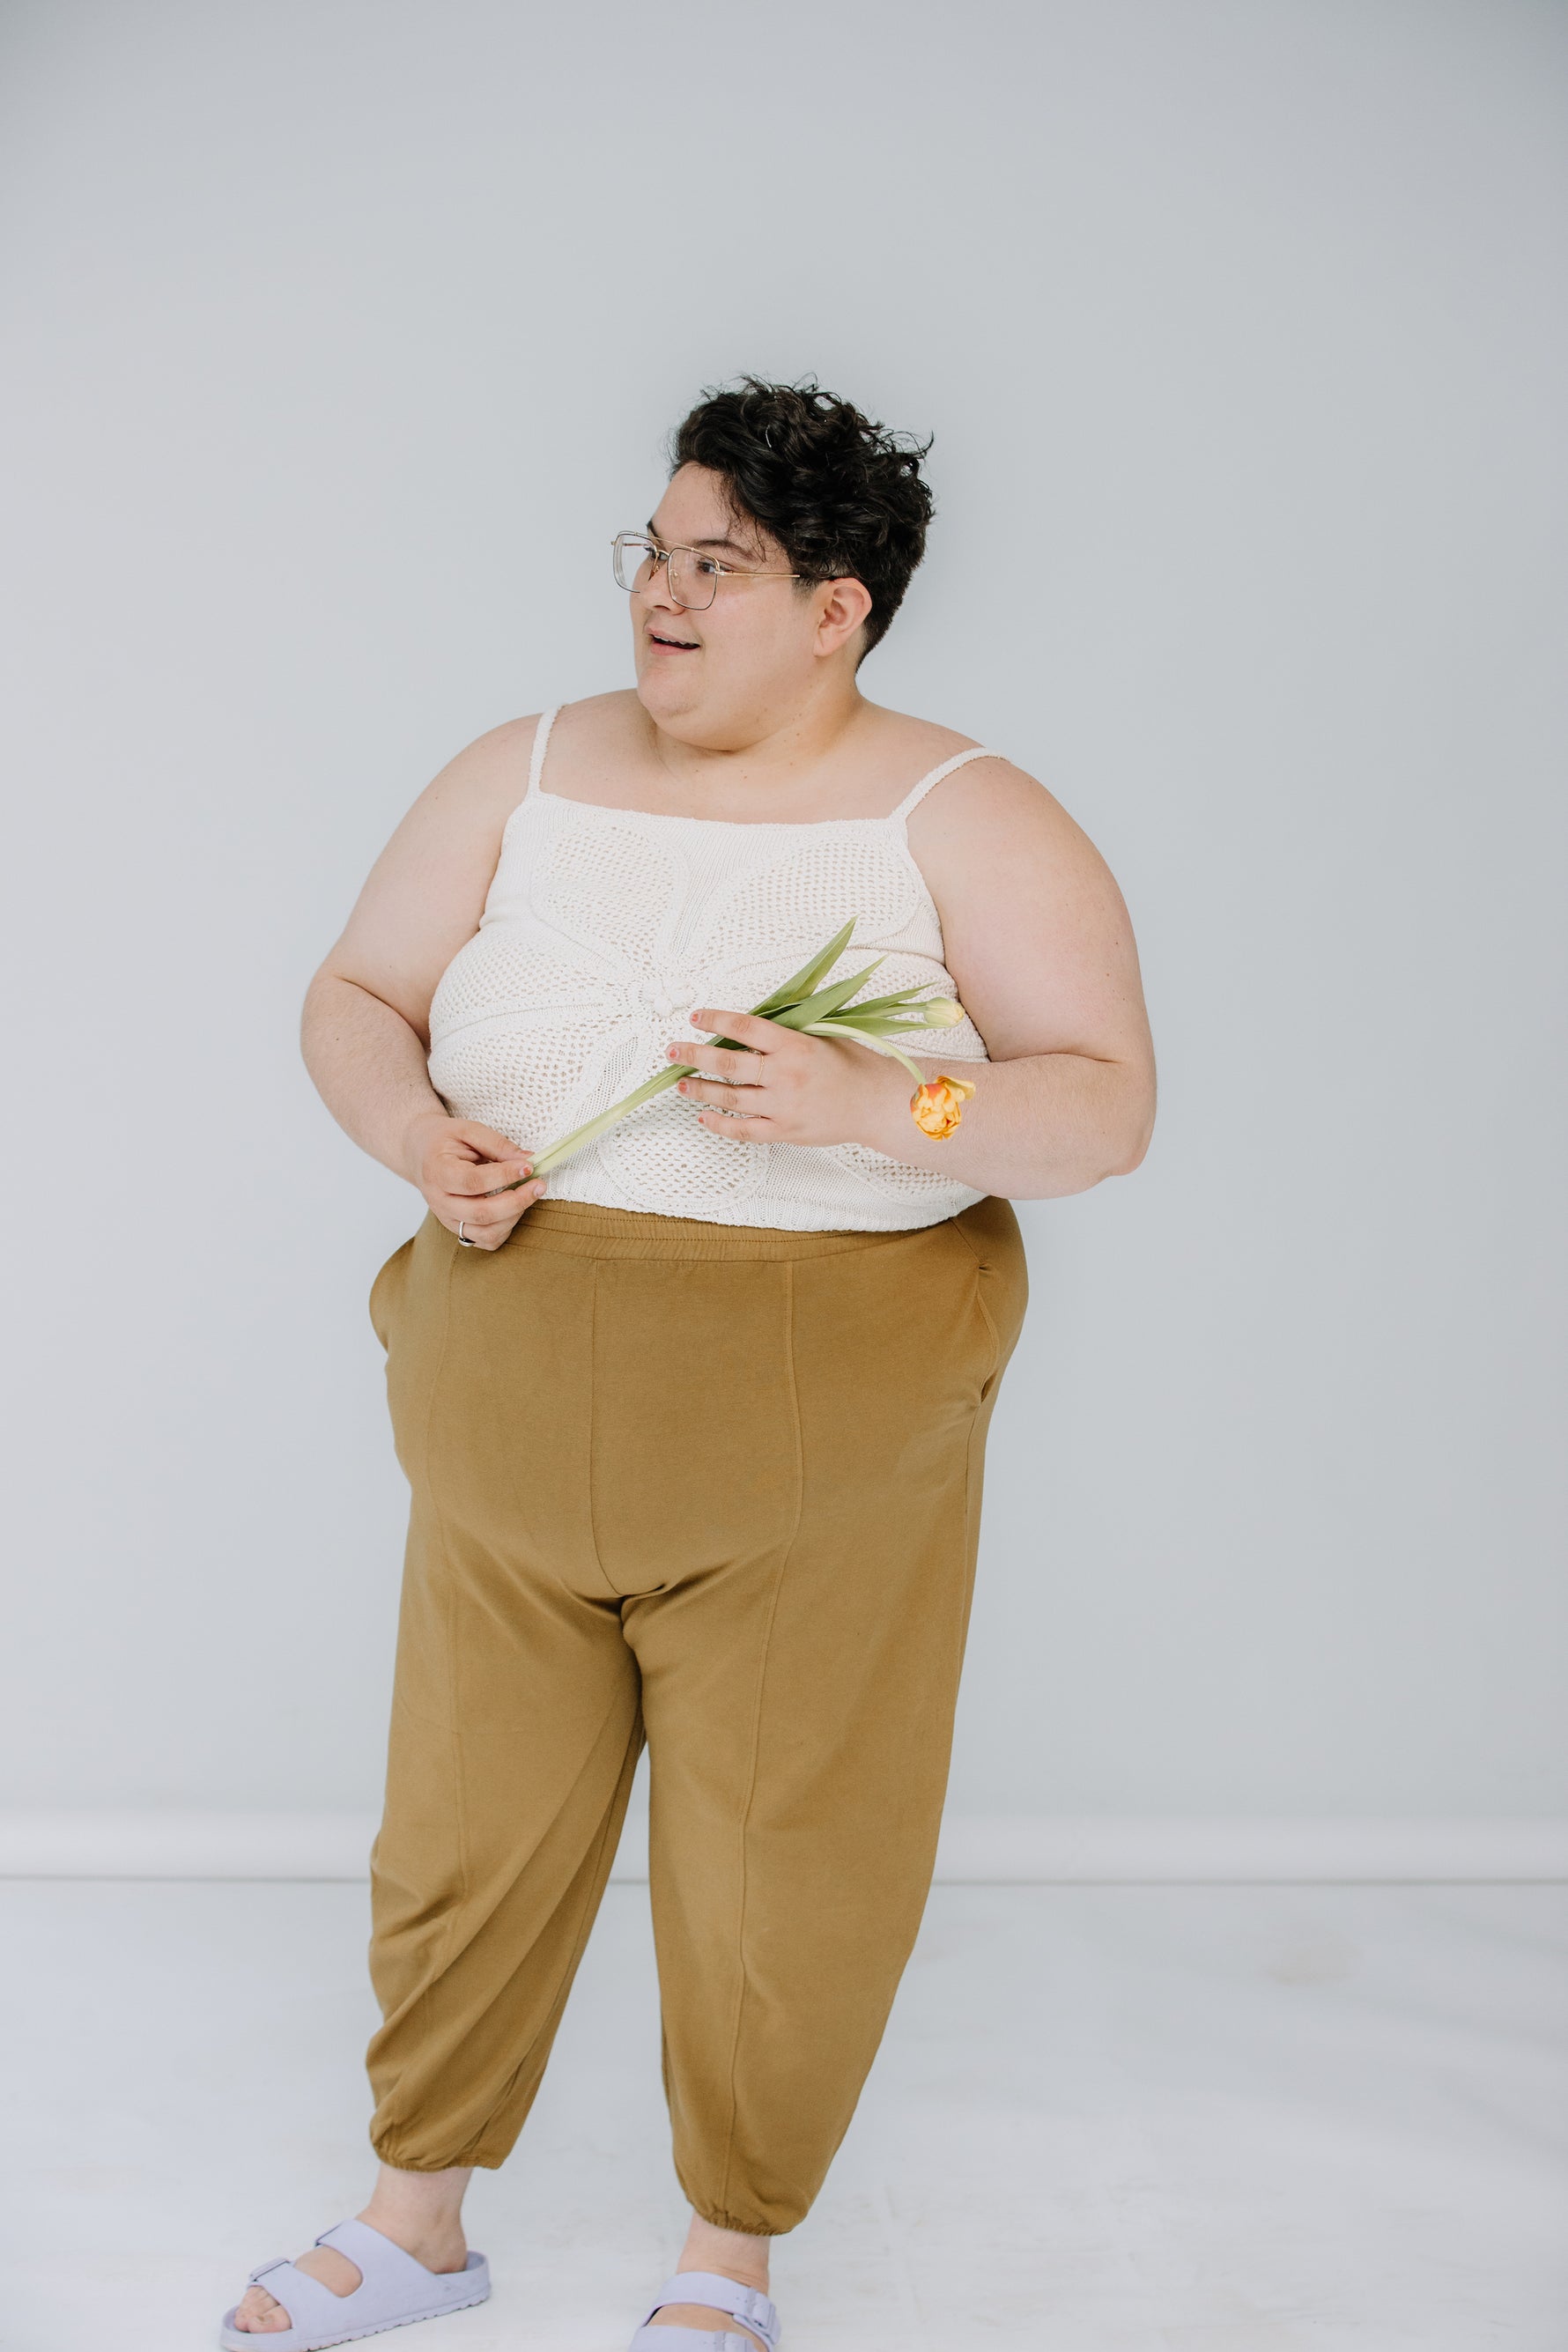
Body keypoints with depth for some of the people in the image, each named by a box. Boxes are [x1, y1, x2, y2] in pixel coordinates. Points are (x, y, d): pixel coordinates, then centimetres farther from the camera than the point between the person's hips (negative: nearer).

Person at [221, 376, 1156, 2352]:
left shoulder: (968, 823, -5)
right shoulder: (524, 778, 5)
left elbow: (1108, 1103, -9)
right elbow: (352, 997, 10)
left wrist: (873, 1106, -26)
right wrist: (411, 1131, -12)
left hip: (815, 1478, -3)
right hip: (511, 1443, 3)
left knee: (778, 1879, 9)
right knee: (468, 1835, 14)